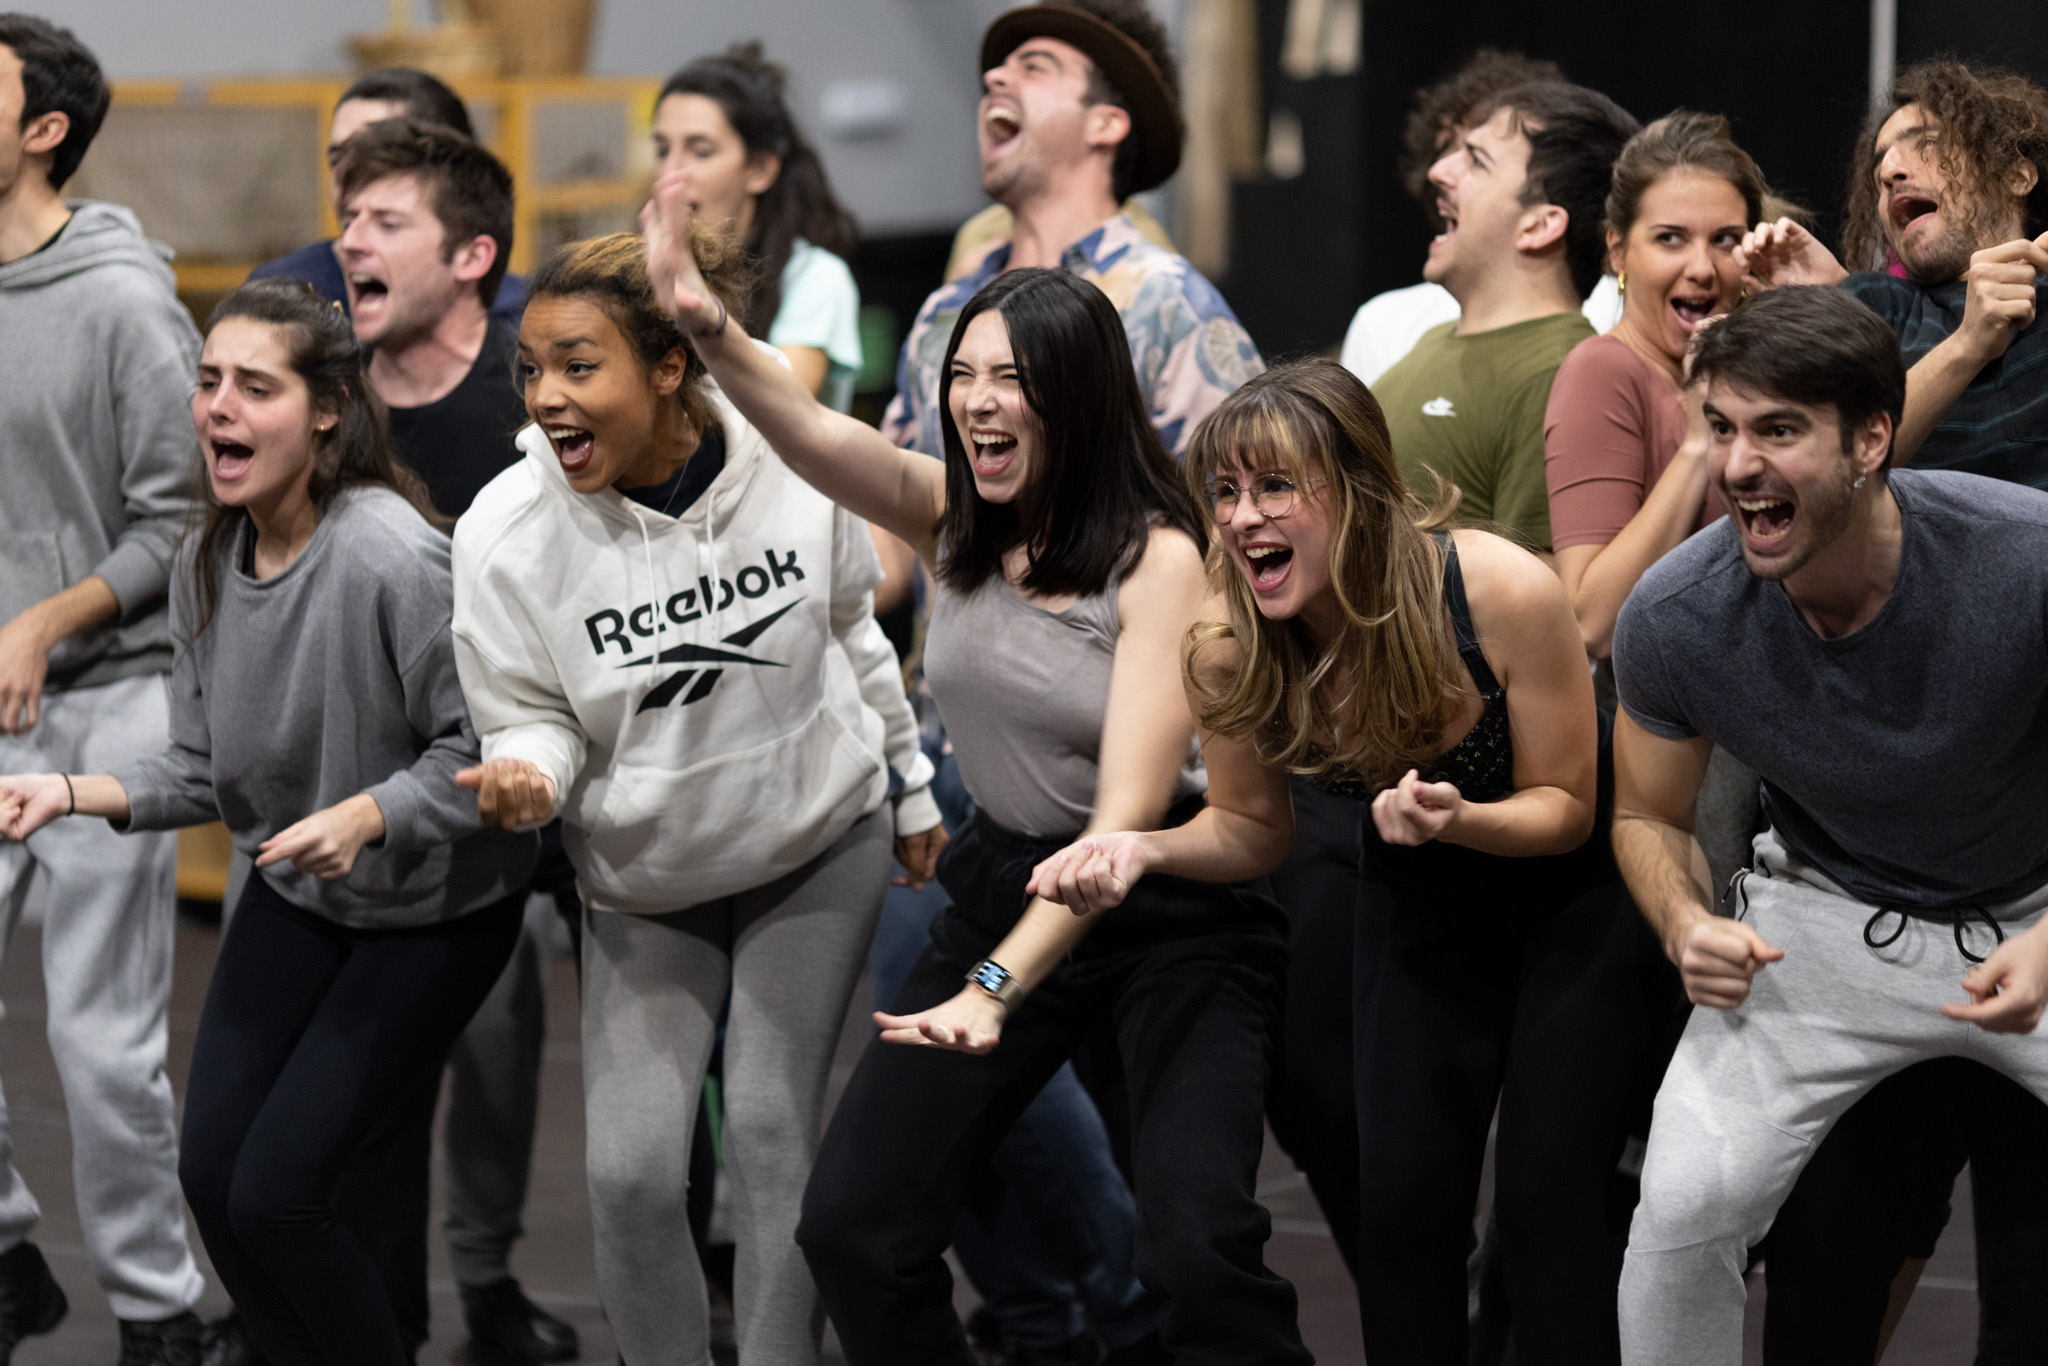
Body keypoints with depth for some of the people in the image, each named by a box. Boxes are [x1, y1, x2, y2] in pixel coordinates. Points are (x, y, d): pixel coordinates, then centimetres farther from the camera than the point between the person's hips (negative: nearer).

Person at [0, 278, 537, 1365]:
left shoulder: (393, 559, -27)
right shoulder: (209, 565, -4)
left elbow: (489, 750, -22)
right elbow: (207, 774, 2)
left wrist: (368, 815, -36)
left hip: (434, 910, -7)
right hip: (296, 895, 7)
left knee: (274, 1193, -11)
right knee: (211, 1173, 2)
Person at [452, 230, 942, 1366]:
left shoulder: (794, 466, -17)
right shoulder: (504, 534, -21)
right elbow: (531, 714, -8)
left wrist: (913, 794, 13)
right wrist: (527, 774, -33)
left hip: (819, 846, 0)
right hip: (644, 880, 0)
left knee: (771, 1135, -5)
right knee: (631, 1172, -9)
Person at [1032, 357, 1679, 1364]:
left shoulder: (1502, 593, -32)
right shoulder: (1229, 648, -21)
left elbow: (1565, 806, -19)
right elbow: (1249, 829, -4)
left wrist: (1458, 817, -41)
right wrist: (1139, 850, -25)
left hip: (1579, 893, -4)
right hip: (1422, 905, 4)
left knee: (1548, 1202, -10)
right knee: (1401, 1201, -2)